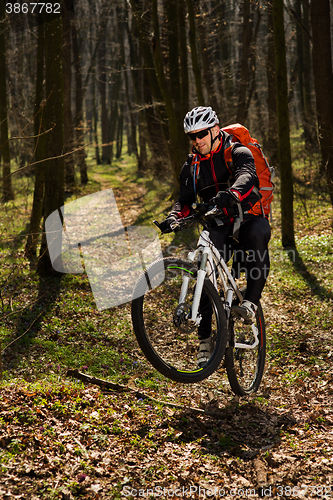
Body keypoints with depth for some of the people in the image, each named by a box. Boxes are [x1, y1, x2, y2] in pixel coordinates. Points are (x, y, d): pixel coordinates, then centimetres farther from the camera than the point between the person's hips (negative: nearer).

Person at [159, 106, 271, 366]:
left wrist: (231, 195, -53)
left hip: (250, 219, -3)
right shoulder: (192, 166, 7)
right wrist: (174, 217, -20)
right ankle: (205, 341, -9)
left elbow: (246, 177, -29)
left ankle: (251, 303, -35)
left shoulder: (238, 152, -8)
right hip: (219, 227, 4)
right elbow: (185, 199, 4)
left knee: (257, 234, -39)